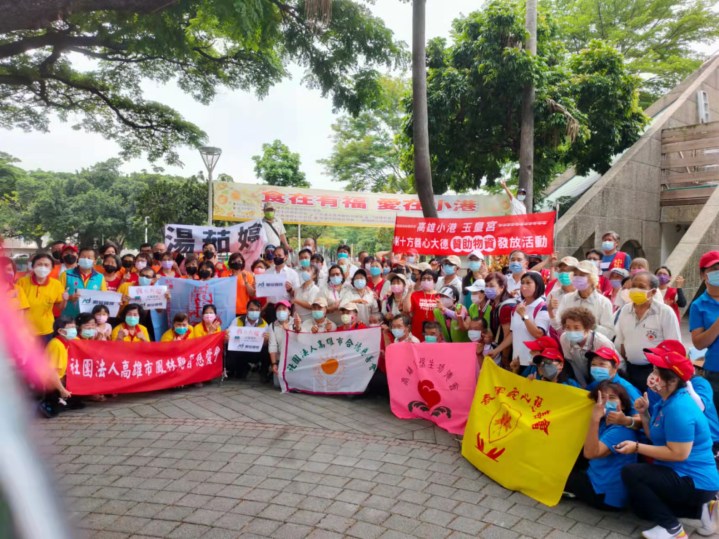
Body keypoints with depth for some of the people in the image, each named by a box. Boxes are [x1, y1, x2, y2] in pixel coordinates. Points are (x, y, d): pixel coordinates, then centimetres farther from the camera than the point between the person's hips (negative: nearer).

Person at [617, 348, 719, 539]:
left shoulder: (678, 408, -26)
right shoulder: (668, 401, 7)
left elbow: (678, 454, -28)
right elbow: (656, 438, 11)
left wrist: (637, 447, -22)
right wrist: (644, 413, -2)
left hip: (695, 482, -11)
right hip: (684, 476, 11)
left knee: (630, 473, -22)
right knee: (640, 504, 18)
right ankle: (701, 508, 13)